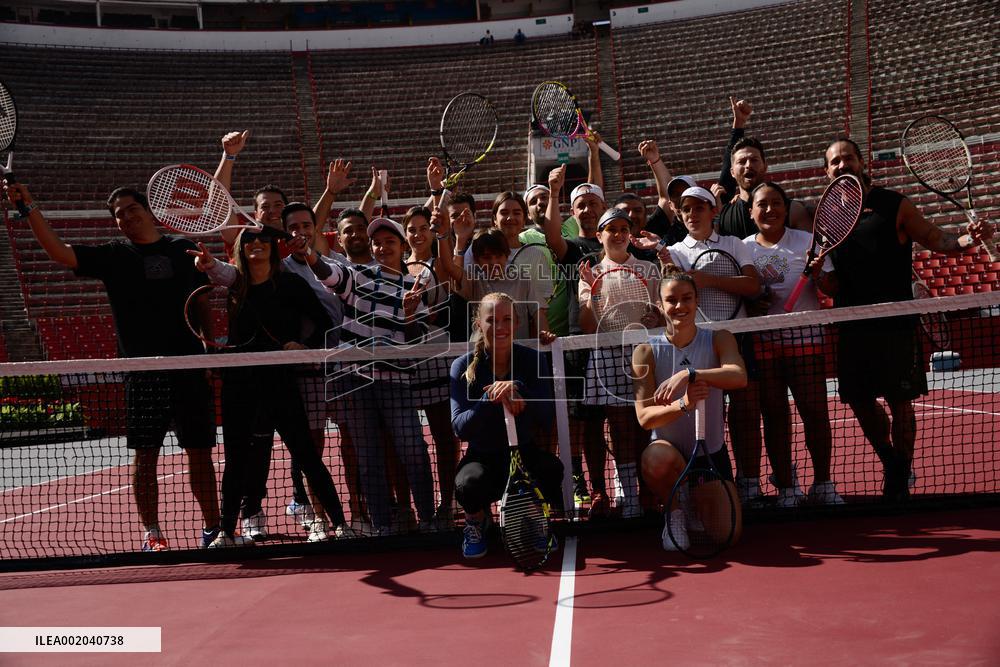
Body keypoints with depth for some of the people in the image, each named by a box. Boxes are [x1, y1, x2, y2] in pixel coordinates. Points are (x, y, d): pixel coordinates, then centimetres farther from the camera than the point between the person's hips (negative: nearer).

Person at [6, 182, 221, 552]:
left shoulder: (183, 248, 11)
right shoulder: (114, 255, 4)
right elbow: (59, 251, -6)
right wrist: (29, 208, -14)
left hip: (191, 367, 2)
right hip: (143, 371, -1)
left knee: (200, 451, 8)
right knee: (145, 454, 0)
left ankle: (212, 526, 19)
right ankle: (151, 532, 11)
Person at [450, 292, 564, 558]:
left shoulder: (533, 360, -5)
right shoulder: (463, 367, -8)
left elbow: (547, 419, -13)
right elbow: (460, 428, -16)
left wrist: (516, 390, -31)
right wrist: (493, 399, -33)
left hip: (526, 452, 1)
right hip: (484, 456, -1)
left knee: (555, 471, -32)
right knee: (469, 484, -35)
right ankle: (477, 519, 5)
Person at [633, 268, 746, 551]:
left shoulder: (718, 339, -3)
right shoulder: (647, 352, -7)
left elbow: (739, 377, -26)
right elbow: (644, 416, -17)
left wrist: (688, 374, -40)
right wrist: (683, 405, -36)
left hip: (711, 453, 2)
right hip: (669, 450, -2)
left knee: (728, 535, -12)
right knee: (657, 458, -40)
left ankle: (696, 504, 25)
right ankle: (675, 512, -5)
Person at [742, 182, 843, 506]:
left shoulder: (806, 241, 3)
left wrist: (818, 273, -23)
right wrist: (749, 303, -10)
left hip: (804, 335, -1)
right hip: (761, 339, 2)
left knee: (814, 409, -2)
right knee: (774, 413, 4)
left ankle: (823, 484, 10)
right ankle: (785, 488, 13)